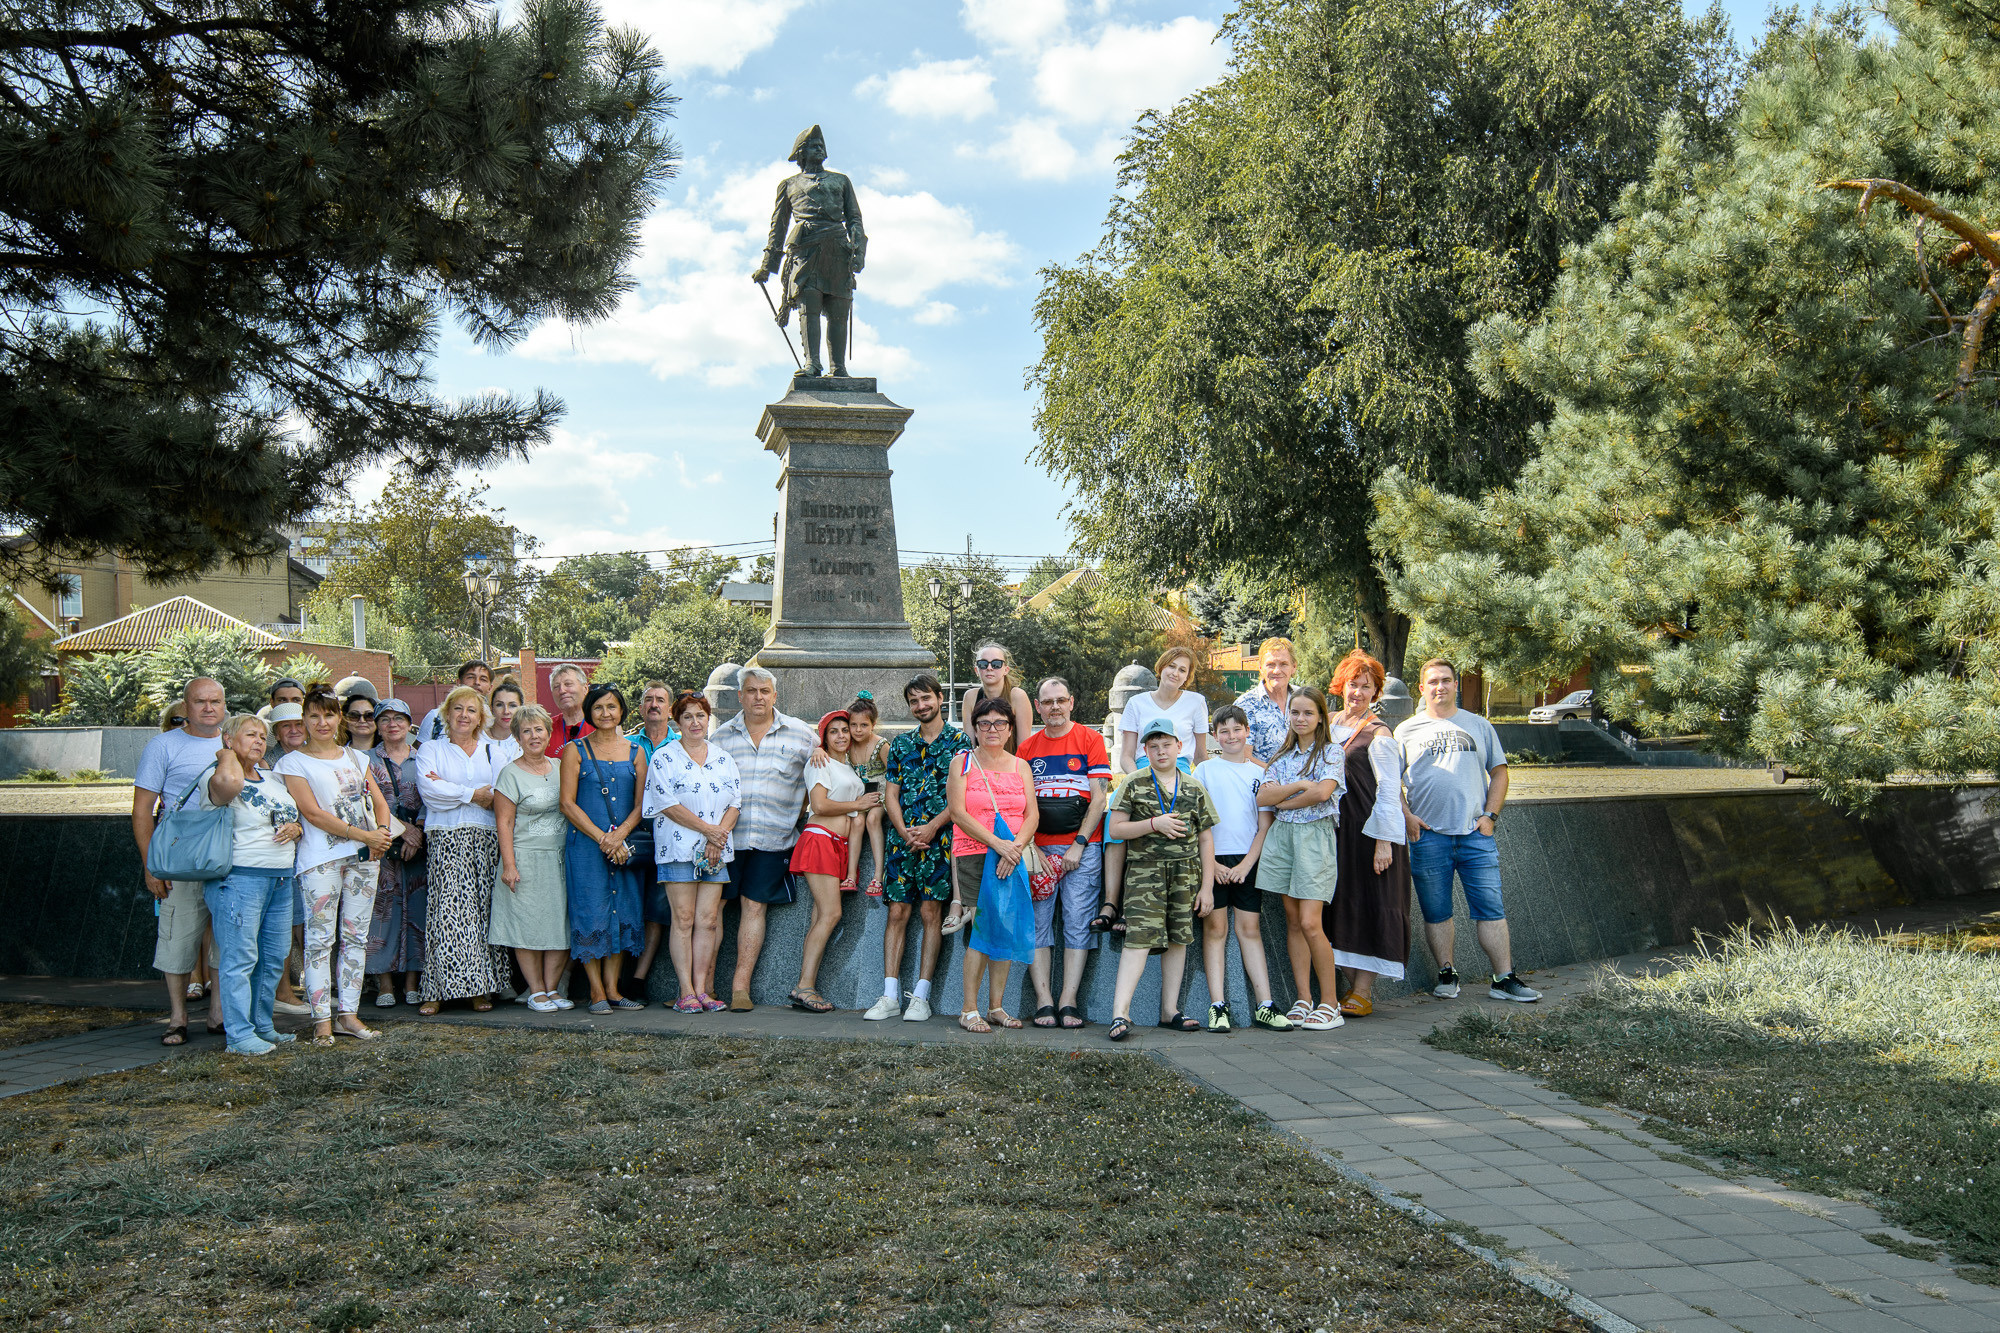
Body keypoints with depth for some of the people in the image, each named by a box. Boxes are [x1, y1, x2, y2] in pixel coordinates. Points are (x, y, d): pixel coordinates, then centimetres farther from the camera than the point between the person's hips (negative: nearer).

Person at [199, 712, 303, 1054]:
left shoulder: (275, 778, 17)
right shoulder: (219, 781, -8)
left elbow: (299, 816, 27)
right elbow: (228, 782, -34)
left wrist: (295, 828, 3)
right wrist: (228, 753, -12)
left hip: (281, 881, 8)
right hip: (239, 878, -8)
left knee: (274, 958, 10)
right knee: (240, 958, -8)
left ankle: (262, 1026, 21)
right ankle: (239, 1035, -4)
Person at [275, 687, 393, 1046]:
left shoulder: (356, 758, 17)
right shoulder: (293, 762, 1)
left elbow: (379, 803, 15)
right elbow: (313, 813, -9)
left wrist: (382, 832, -7)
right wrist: (362, 835, -14)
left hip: (364, 856, 5)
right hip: (321, 858, -5)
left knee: (356, 936, 5)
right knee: (320, 938, -6)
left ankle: (347, 1012, 10)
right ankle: (322, 1019, -3)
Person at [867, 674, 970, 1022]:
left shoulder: (959, 741, 3)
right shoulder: (900, 744, 15)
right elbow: (890, 793, 11)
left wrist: (931, 827, -13)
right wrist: (904, 832, -5)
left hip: (940, 837, -3)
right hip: (902, 838, 3)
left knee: (930, 911, -4)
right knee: (897, 911, 0)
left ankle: (921, 996, 0)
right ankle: (890, 996, 1)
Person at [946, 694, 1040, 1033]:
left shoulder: (1020, 767, 15)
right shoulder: (962, 763, 5)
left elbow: (1031, 815, 7)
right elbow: (958, 813, -5)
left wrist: (1017, 846, -13)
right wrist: (997, 844, -15)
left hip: (1012, 857, 4)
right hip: (972, 856, -3)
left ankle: (996, 1005, 11)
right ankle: (969, 1010, -5)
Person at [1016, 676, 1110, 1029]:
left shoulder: (1090, 740, 4)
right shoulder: (1027, 747, 12)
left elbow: (1099, 799, -1)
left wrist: (1078, 845, -9)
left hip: (1082, 848, -2)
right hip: (1038, 849, 3)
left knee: (1078, 923, -5)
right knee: (1037, 923, -3)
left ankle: (1068, 1003, -4)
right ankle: (1044, 1003, -2)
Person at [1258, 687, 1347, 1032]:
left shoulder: (1331, 752, 2)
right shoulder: (1282, 756, 16)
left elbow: (1323, 792, -15)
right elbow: (1263, 797, 3)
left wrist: (1284, 801, -3)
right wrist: (1300, 785, -8)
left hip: (1315, 836, -5)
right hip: (1282, 836, 5)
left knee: (1310, 923, -13)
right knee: (1293, 922, 4)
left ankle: (1330, 1003, -4)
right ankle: (1303, 1000, 8)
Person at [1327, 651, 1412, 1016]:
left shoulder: (1378, 735, -8)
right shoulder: (1331, 727, 12)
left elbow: (1389, 791, -11)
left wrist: (1384, 842, -17)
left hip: (1372, 831, -7)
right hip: (1339, 831, 7)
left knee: (1374, 907, -4)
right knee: (1344, 905, 7)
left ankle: (1363, 991, -3)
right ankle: (1353, 984, 13)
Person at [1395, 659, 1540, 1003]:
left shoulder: (1479, 726, 12)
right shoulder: (1407, 731, 9)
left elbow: (1499, 772, 13)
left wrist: (1490, 814, 1)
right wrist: (1405, 816, -4)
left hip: (1475, 833, 0)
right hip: (1428, 834, 0)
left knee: (1491, 908, -2)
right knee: (1436, 913, 5)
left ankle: (1505, 979, 2)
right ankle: (1446, 975, 16)